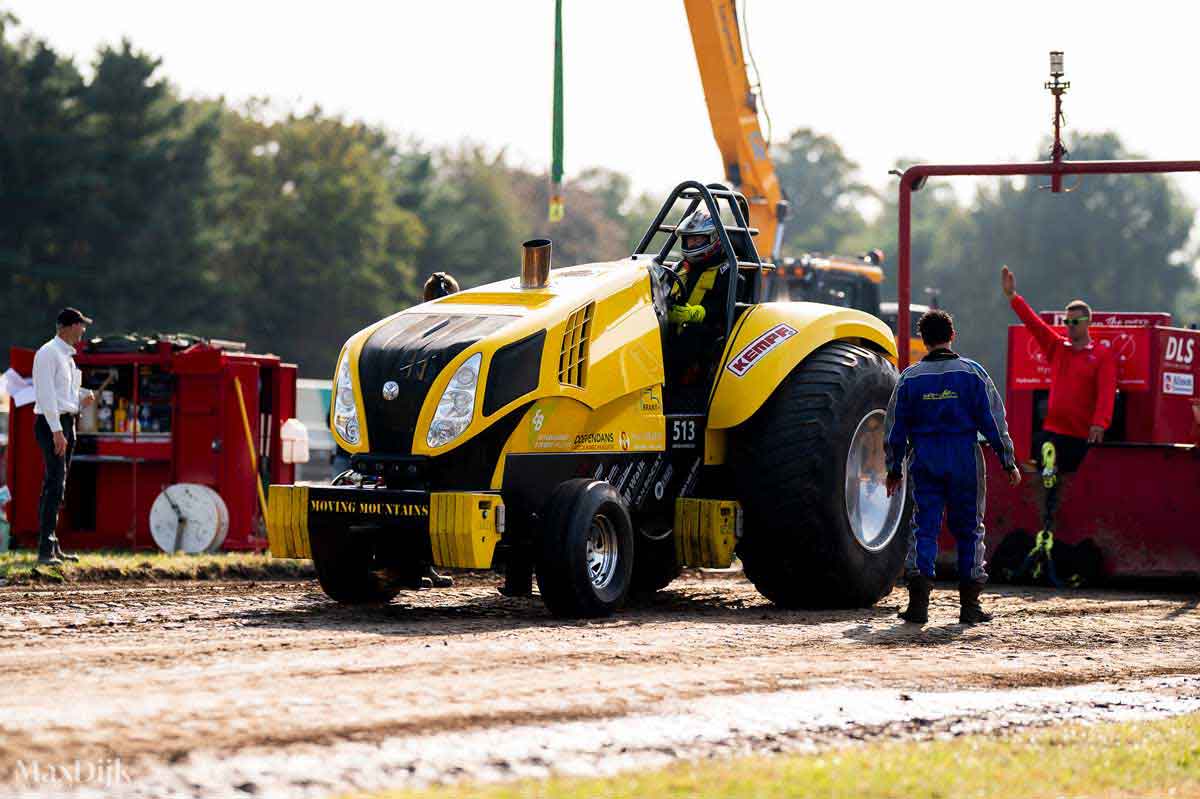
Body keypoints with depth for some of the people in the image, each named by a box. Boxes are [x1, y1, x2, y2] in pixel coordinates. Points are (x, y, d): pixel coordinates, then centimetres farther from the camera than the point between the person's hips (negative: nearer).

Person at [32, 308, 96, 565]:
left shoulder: (68, 355, 17)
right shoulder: (48, 353, -12)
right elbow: (46, 394, -19)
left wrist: (83, 397, 7)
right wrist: (57, 431, -25)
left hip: (67, 422, 10)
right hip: (51, 422, -10)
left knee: (57, 486, 13)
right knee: (55, 484, -17)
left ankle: (52, 546, 19)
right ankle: (45, 551, -22)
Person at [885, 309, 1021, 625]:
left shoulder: (910, 377, 3)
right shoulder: (971, 373, -1)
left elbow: (894, 427, 8)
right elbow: (993, 421, -1)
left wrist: (894, 469, 18)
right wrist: (1008, 462, 6)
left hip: (924, 461, 1)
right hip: (965, 459, -1)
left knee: (924, 527, 3)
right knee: (969, 529, 8)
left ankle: (919, 601, -11)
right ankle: (970, 604, 6)